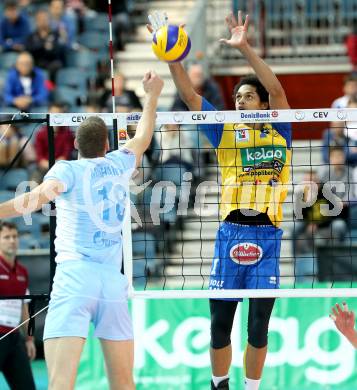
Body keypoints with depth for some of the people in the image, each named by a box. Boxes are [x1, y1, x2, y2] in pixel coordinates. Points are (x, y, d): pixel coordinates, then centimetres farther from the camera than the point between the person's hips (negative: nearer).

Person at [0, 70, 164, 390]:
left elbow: (40, 195, -19)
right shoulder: (119, 164, 16)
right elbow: (143, 138, 37)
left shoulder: (68, 169, 3)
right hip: (114, 281, 4)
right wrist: (152, 95, 52)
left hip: (74, 276, -4)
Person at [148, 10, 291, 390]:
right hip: (230, 233, 2)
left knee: (258, 329, 2)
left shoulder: (279, 132, 6)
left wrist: (245, 49, -18)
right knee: (219, 326, 4)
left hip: (266, 236, -2)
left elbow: (277, 89, -9)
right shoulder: (225, 132, 10)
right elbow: (189, 95, 4)